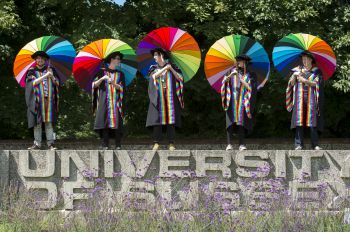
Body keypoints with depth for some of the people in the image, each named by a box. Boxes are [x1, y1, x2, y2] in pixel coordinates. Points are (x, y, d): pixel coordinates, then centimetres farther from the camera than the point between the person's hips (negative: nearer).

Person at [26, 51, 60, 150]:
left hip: (49, 100, 1)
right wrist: (45, 76, -12)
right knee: (37, 123, -6)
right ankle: (37, 144, -5)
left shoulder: (50, 69, 13)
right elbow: (33, 82, -8)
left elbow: (57, 83, 10)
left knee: (49, 122, -5)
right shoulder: (32, 71, 8)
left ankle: (51, 144, -7)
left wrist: (52, 76, -8)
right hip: (37, 100, -1)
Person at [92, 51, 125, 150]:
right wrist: (102, 78, -15)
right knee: (104, 121, -10)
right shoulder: (102, 71, 10)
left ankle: (118, 145, -9)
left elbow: (121, 88, 3)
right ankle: (105, 144, -9)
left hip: (116, 101, 1)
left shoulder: (120, 74, 14)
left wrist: (113, 83, -14)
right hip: (104, 101, -1)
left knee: (117, 122, -9)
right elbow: (94, 85, 2)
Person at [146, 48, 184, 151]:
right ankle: (156, 142, -10)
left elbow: (180, 78, 1)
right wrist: (165, 68, -12)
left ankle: (171, 143, -8)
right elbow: (154, 76, -7)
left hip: (170, 96, -1)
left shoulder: (172, 66, 10)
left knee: (170, 119, -7)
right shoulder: (153, 68, 14)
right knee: (157, 119, -9)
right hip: (158, 98, 1)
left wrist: (171, 69, -8)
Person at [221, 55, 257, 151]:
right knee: (231, 122, -10)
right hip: (232, 101, 1)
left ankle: (241, 144, -7)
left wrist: (240, 78, -14)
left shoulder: (250, 75, 6)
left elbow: (250, 87, -6)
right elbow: (224, 81, 0)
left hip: (243, 102, 0)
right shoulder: (232, 71, 11)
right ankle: (229, 144, -15)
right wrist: (231, 75, -18)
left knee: (241, 123, -7)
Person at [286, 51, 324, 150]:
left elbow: (316, 84, -3)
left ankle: (315, 145, -6)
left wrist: (305, 81, -14)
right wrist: (294, 76, -11)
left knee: (313, 122, -7)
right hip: (299, 99, 1)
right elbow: (291, 83, 8)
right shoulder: (297, 70, 15)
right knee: (299, 122, -6)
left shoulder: (316, 71, 9)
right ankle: (299, 144, -7)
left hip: (311, 100, -1)